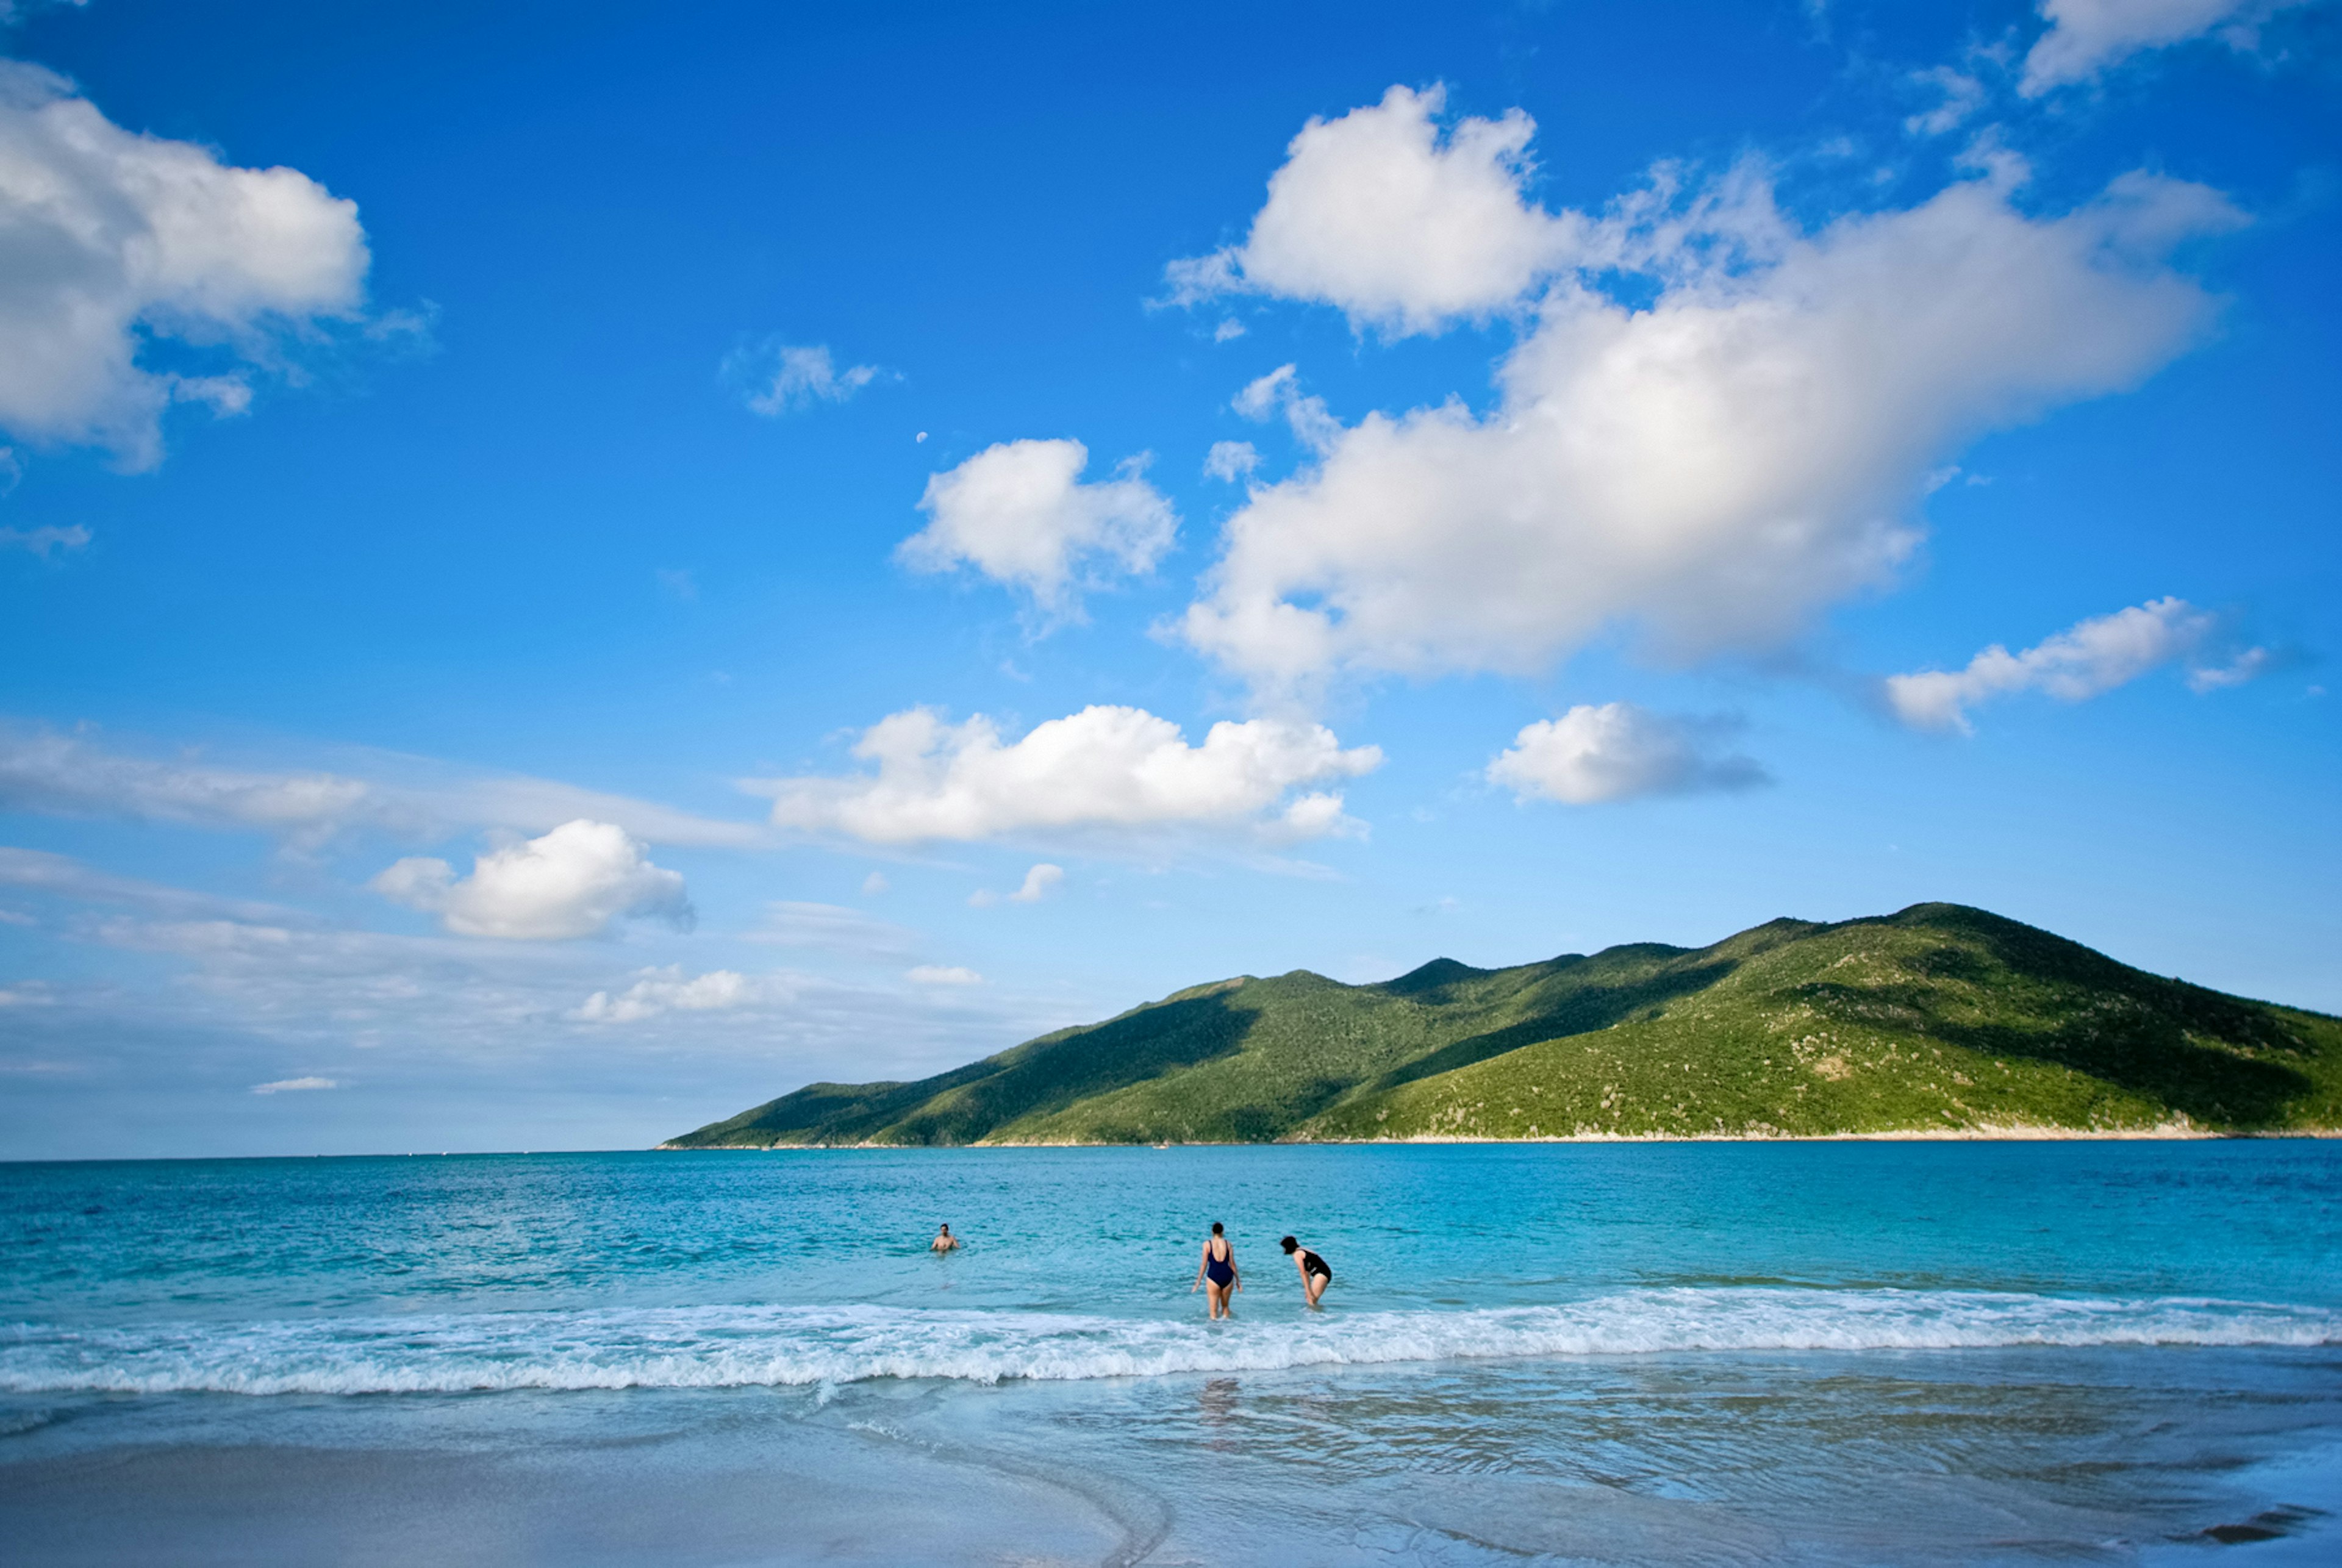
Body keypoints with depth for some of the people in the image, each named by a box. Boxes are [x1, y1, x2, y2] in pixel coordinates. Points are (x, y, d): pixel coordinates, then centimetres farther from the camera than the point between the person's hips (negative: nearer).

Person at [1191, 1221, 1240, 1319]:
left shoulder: (1207, 1244, 0)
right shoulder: (1227, 1243, 6)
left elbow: (1204, 1265, -2)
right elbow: (1232, 1264, 6)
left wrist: (1198, 1283, 3)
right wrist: (1238, 1280, 16)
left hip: (1213, 1277, -3)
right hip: (1227, 1276, 3)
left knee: (1214, 1310, 5)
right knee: (1225, 1306, 23)